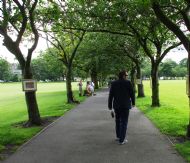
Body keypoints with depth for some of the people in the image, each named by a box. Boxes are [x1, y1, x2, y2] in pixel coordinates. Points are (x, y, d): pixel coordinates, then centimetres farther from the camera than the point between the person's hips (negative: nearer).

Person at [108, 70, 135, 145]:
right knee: (124, 122, 3)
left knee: (118, 120, 22)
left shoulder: (113, 83, -1)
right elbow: (132, 94, -4)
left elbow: (110, 96, -3)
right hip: (125, 105, -4)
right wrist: (133, 102, 13)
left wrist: (110, 107, 3)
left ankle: (118, 136, 31)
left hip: (116, 105, 4)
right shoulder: (128, 83, -9)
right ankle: (121, 140, 4)